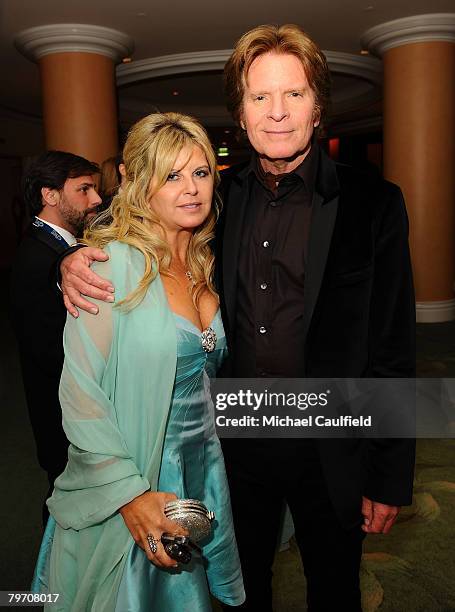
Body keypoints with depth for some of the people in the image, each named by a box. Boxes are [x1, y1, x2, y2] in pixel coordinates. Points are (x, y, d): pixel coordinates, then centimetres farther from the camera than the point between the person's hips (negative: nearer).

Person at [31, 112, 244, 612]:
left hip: (199, 471, 6)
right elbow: (80, 391, -19)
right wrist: (130, 493, -22)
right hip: (125, 481, -6)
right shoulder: (115, 262, -18)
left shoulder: (202, 266, 3)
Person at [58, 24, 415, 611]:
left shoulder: (373, 203, -11)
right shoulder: (220, 195, -2)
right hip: (238, 440, 3)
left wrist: (389, 478, -7)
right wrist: (77, 263, -14)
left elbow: (393, 351, -10)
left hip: (329, 452, -2)